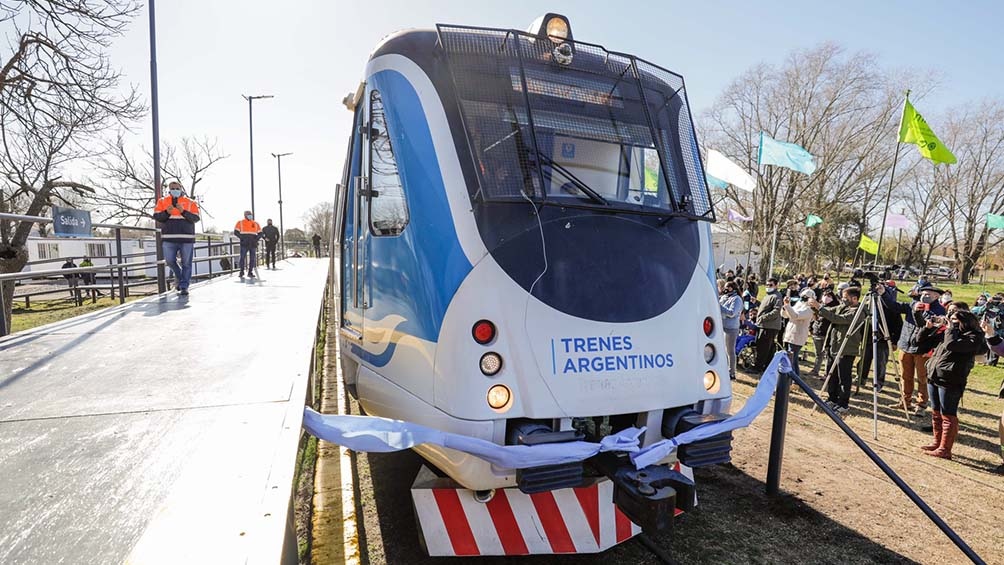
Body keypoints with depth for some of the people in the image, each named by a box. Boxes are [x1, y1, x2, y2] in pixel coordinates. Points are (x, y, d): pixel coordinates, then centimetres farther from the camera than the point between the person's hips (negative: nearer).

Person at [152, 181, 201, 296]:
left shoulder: (190, 203, 7)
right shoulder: (162, 201, 11)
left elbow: (195, 218, -3)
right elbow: (156, 216, 2)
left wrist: (183, 212, -19)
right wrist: (166, 213, -17)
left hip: (187, 238, -1)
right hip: (169, 238, 1)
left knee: (186, 264, 0)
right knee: (170, 261, 0)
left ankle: (184, 287, 8)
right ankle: (179, 276, 29)